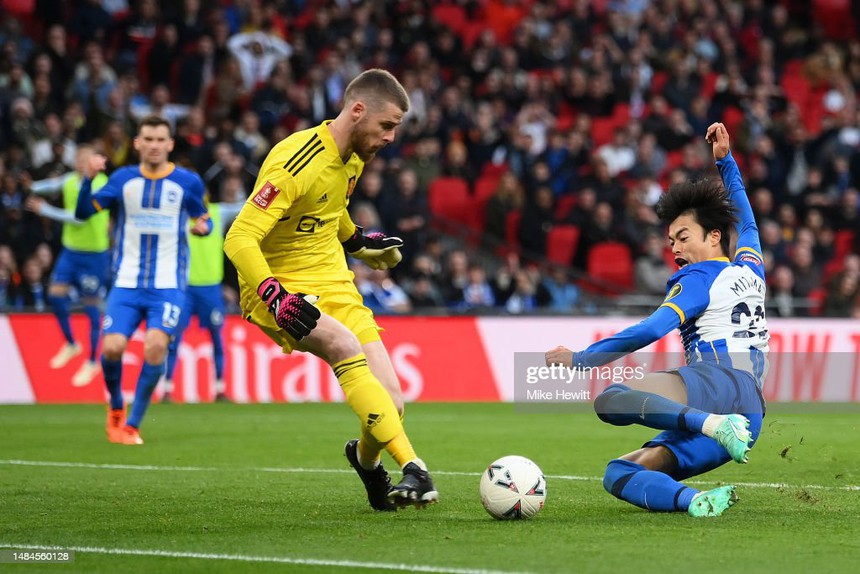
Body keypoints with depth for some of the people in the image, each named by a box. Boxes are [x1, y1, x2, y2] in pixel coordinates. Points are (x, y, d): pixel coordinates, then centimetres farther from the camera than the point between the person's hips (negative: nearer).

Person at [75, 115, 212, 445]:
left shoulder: (188, 182, 1)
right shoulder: (123, 179, 4)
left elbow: (203, 218, 13)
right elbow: (83, 212, 1)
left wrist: (203, 226, -11)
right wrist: (88, 179, -17)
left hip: (168, 285, -1)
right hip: (126, 283, 1)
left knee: (156, 345, -21)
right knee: (112, 347, -14)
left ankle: (132, 424, -5)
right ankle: (116, 407, 18)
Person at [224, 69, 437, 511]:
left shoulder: (353, 157, 4)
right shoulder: (296, 163, -22)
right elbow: (239, 239, -28)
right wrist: (275, 297, -38)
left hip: (333, 283, 7)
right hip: (279, 288, -7)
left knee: (390, 403, -7)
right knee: (347, 348, -35)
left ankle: (366, 458, 29)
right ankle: (413, 469, -37)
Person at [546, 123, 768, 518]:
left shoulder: (699, 279, 6)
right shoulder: (749, 267, 29)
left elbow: (651, 330, -8)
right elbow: (747, 222, 51)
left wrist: (581, 360, -5)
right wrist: (725, 160, 59)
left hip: (720, 383, -8)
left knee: (610, 400, -31)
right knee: (618, 475, 2)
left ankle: (715, 424, -40)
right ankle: (694, 500, -26)